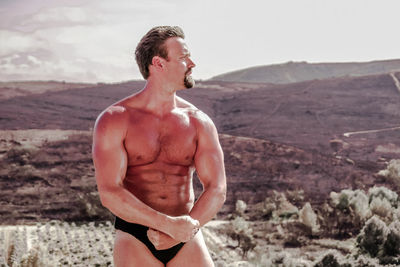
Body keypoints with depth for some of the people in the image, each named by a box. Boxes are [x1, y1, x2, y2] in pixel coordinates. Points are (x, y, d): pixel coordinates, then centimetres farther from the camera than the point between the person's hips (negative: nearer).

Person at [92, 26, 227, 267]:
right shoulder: (114, 120, -3)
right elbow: (109, 192, -13)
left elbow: (217, 190, -2)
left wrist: (180, 232, -18)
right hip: (136, 239, -2)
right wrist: (169, 224, -22)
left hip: (188, 242, 2)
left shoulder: (199, 123, 5)